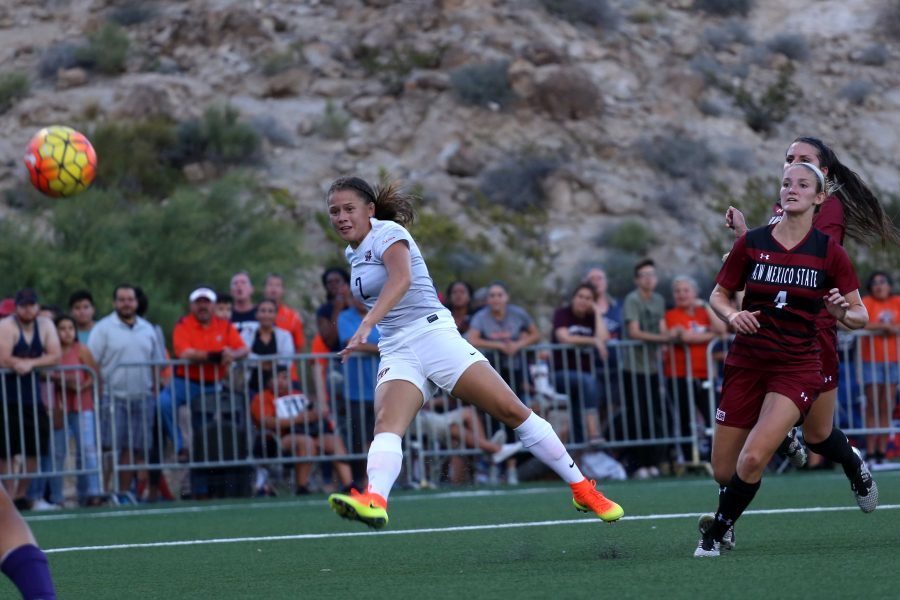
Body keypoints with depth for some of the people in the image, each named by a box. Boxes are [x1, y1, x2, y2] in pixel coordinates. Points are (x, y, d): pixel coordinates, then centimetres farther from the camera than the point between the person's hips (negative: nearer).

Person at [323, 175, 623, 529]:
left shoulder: (387, 233, -8)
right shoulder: (354, 253, 17)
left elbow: (402, 279, -29)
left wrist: (366, 325, -41)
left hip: (433, 334, -6)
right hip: (396, 352, 6)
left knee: (513, 412, -8)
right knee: (386, 424, -24)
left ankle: (583, 490, 2)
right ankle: (374, 500, -52)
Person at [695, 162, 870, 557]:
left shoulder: (829, 252, -3)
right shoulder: (751, 243, 0)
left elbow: (860, 316, 3)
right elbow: (718, 295, 8)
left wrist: (844, 313, -20)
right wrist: (732, 315, -14)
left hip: (797, 366, -2)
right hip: (746, 363, 2)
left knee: (751, 460, -22)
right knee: (723, 472, 1)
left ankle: (717, 531, 4)